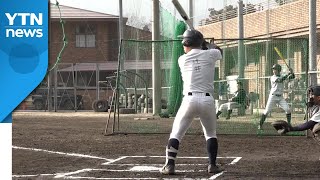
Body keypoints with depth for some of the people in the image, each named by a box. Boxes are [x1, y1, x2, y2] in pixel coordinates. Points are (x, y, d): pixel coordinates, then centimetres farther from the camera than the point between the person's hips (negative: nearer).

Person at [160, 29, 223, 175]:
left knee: (176, 134, 6)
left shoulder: (182, 59, 7)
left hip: (189, 100, -1)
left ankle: (169, 165, -5)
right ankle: (212, 165, 13)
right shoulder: (211, 54, 6)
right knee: (211, 134, 20)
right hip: (207, 100, 1)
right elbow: (219, 52, 29)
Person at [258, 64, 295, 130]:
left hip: (280, 97, 4)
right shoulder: (272, 78, -7)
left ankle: (289, 124, 3)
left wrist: (292, 73, -16)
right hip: (273, 96, -4)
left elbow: (292, 77, 6)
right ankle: (260, 125, 6)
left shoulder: (282, 77, 8)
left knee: (288, 110, -9)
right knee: (266, 111, -4)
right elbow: (280, 80, -24)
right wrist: (288, 74, -26)